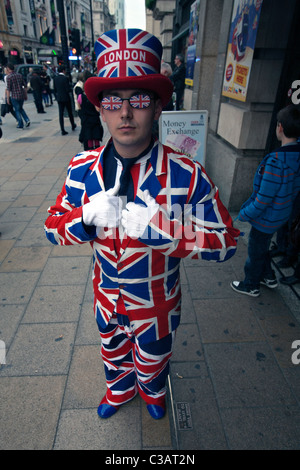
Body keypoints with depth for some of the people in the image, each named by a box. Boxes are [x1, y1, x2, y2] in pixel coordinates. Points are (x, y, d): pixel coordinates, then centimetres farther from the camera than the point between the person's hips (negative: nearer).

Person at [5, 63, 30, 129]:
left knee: (17, 110, 7)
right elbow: (25, 85, 10)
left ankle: (20, 125, 7)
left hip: (14, 96, -5)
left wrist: (7, 98, -7)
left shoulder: (9, 77, -9)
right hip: (21, 95, 5)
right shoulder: (20, 75, 7)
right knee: (20, 108, 22)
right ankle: (27, 120, 3)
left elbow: (8, 89, -12)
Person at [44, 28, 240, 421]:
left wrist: (161, 228, -37)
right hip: (107, 301, 3)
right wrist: (88, 216, -30)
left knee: (151, 363, 28)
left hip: (157, 308, -2)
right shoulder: (83, 169, -15)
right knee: (114, 355, 32)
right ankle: (120, 390, 68)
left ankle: (153, 392, 66)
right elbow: (53, 226, -7)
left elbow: (226, 241, -22)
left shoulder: (186, 176, -25)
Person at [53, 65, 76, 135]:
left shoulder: (55, 78, 2)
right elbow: (68, 89, -17)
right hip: (66, 98, -4)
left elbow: (55, 89, 7)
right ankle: (73, 126, 32)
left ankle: (63, 130, -1)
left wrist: (56, 97, 17)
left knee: (61, 114, 3)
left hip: (59, 98, 4)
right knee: (70, 113, 15)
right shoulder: (65, 78, -13)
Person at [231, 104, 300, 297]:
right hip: (282, 214, 8)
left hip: (266, 218, -8)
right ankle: (269, 277, 47)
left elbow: (264, 197, -27)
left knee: (256, 251, 13)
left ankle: (251, 286, 34)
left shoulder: (276, 160, -31)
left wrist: (245, 214, -12)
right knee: (262, 247, 28)